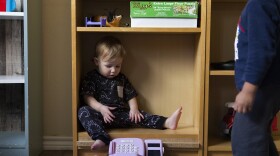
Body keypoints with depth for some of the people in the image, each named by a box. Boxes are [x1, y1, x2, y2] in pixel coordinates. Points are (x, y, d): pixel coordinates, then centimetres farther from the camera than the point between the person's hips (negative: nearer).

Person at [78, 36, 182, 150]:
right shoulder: (91, 78, 4)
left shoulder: (122, 79, 18)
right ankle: (101, 139, -53)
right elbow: (87, 97, -6)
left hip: (120, 115, 4)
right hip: (100, 114, -4)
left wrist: (134, 108, -4)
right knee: (83, 111, -33)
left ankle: (166, 123, -23)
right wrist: (101, 108, -22)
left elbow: (131, 96, 17)